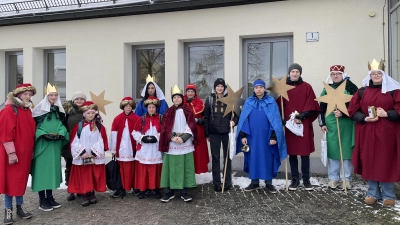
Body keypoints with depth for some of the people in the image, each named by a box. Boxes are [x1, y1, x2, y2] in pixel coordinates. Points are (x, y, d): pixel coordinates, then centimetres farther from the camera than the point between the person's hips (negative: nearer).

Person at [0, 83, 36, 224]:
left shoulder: (28, 111, 11)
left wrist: (31, 150, 14)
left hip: (25, 152, 7)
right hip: (13, 153, -7)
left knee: (22, 179, 13)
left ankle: (20, 206, 24)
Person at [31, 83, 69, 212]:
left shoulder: (59, 110, 11)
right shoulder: (40, 109, -3)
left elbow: (62, 125, 9)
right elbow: (35, 126, -7)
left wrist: (60, 134, -10)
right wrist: (45, 135, -20)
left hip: (55, 145, 5)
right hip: (43, 145, -5)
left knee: (53, 169, 10)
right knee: (42, 170, -3)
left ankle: (50, 197, 21)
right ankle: (42, 201, 6)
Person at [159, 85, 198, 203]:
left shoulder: (188, 111, 5)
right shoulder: (168, 112, 6)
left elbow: (191, 127, -2)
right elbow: (165, 128, 0)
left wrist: (183, 138, -15)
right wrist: (173, 137, -15)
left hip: (186, 143, 0)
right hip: (171, 144, 0)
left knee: (185, 167, 3)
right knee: (171, 167, 2)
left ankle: (184, 191, 12)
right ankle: (169, 191, 11)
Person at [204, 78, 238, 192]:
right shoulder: (210, 99, 5)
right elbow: (206, 117, 6)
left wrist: (234, 121, -14)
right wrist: (207, 133, 4)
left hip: (227, 132, 0)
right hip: (214, 132, 1)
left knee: (227, 157, 7)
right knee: (215, 157, 5)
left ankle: (228, 182, 18)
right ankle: (216, 182, 14)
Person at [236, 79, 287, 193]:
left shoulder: (271, 102, -1)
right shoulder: (248, 102, 4)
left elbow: (275, 120, -3)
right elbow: (243, 120, 3)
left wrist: (274, 136, -10)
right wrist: (243, 135, -4)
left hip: (267, 137, -1)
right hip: (252, 137, 2)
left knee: (268, 159, 6)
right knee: (253, 158, 8)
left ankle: (269, 183, 19)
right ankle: (254, 182, 20)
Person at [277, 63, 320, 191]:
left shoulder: (307, 87, 3)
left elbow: (311, 106, -2)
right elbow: (279, 106, 1)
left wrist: (301, 117, -14)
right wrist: (285, 119, -12)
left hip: (304, 125, -1)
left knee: (305, 153, 3)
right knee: (292, 153, 6)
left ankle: (306, 179, 15)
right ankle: (295, 179, 17)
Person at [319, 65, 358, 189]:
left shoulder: (351, 87, 0)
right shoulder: (327, 89, 10)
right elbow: (322, 107, 10)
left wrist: (343, 113, -19)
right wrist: (322, 123, 4)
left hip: (346, 124, -2)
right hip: (331, 125, 3)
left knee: (346, 150, 3)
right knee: (332, 150, 6)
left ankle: (347, 178, 16)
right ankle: (333, 178, 17)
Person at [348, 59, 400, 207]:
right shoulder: (362, 91, 7)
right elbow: (353, 111, 4)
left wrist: (387, 114, -17)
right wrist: (365, 118, -11)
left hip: (386, 133, -2)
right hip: (367, 133, 2)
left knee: (386, 162, 2)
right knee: (369, 162, 6)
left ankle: (388, 195, 17)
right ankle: (373, 193, 19)